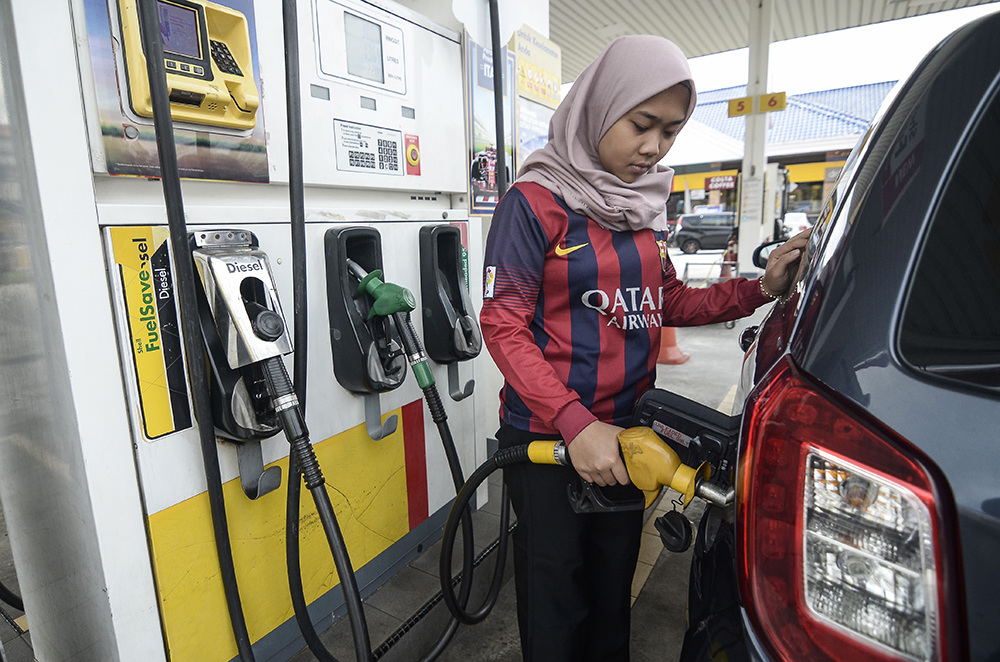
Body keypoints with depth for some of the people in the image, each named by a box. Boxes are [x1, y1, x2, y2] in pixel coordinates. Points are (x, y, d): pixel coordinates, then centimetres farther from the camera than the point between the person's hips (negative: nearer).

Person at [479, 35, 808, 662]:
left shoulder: (646, 204, 9)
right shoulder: (537, 200, -12)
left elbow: (668, 304, 14)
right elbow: (503, 324, -17)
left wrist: (760, 288, 1)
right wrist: (574, 422, -25)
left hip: (627, 431, 6)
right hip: (548, 437, -6)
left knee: (615, 587, 22)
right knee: (556, 601, 11)